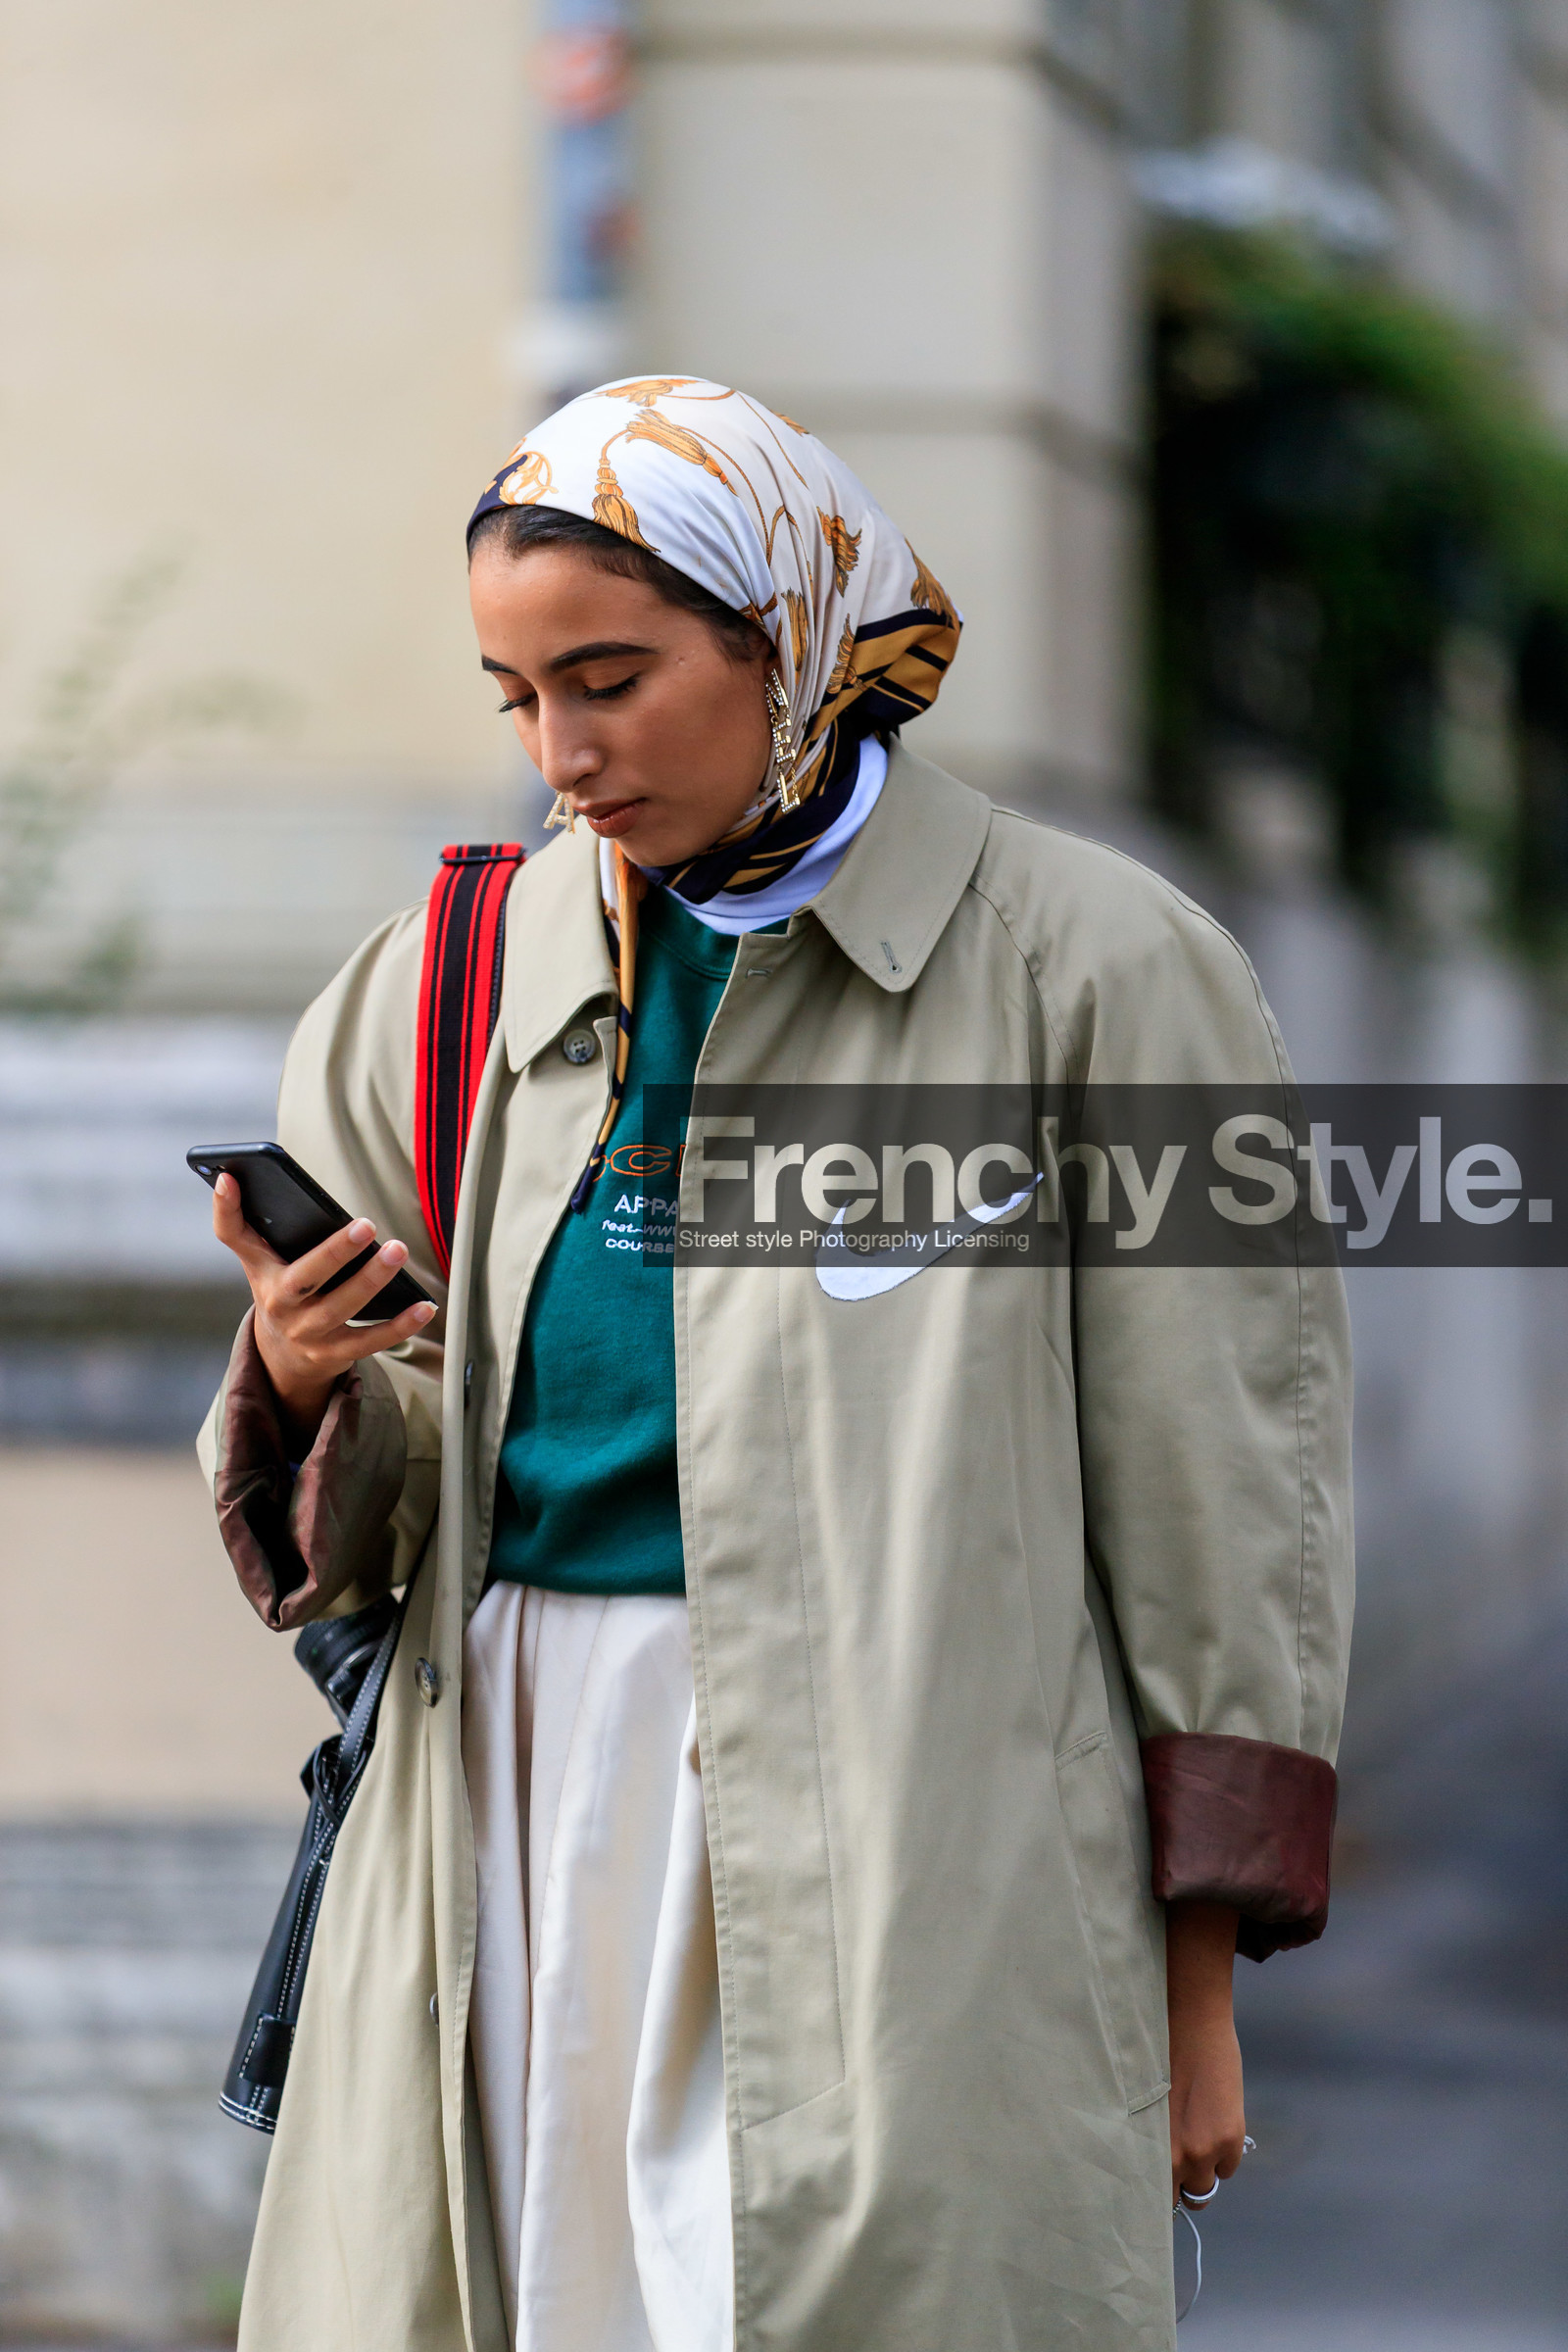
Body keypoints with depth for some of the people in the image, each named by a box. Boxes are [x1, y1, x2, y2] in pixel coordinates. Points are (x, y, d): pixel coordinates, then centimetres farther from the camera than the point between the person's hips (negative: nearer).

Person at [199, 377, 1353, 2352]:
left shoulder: (1087, 968, -2)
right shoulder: (464, 983, 11)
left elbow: (1224, 1508, -1)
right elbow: (363, 1517, 15)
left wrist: (1197, 1976, -3)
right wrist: (301, 1387, -8)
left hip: (907, 1868, -4)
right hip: (507, 1824, 4)